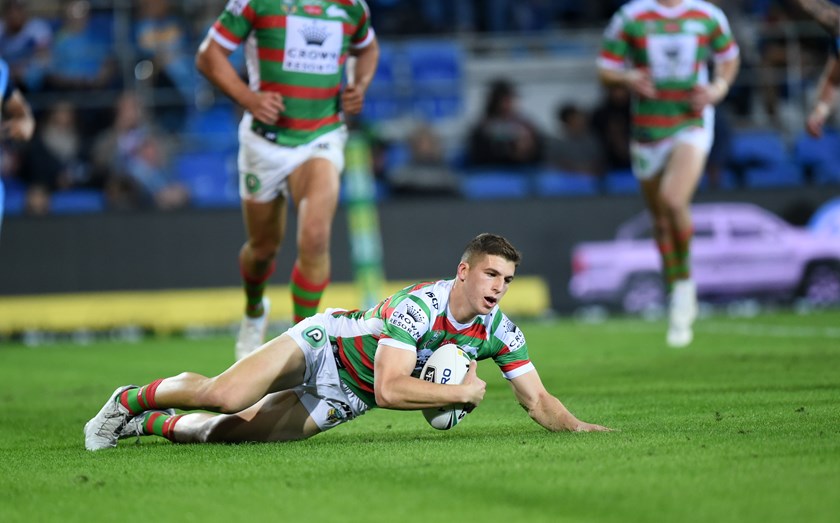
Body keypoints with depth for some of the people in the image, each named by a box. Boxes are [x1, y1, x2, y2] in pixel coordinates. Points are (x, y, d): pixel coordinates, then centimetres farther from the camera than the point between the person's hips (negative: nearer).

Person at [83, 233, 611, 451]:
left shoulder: (499, 331, -11)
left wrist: (578, 426, -23)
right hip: (323, 344, -5)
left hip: (344, 400, 5)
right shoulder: (418, 305, -31)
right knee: (222, 396, -24)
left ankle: (151, 423, 18)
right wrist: (462, 392, -32)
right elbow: (390, 389, -38)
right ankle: (130, 399, 7)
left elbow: (538, 399, -5)